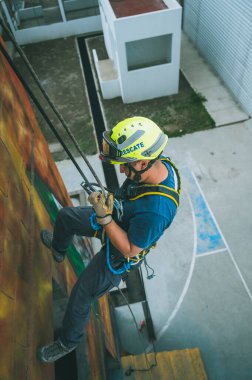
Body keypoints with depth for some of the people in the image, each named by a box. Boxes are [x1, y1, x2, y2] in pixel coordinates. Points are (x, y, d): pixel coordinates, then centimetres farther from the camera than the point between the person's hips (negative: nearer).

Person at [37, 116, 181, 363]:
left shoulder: (156, 210, -46)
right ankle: (58, 250, 60)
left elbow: (130, 250, -30)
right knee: (64, 216, 23)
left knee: (80, 298, 7)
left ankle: (68, 342, 43)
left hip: (120, 254, -8)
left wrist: (104, 217, -33)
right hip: (116, 219, 8)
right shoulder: (161, 163, -21)